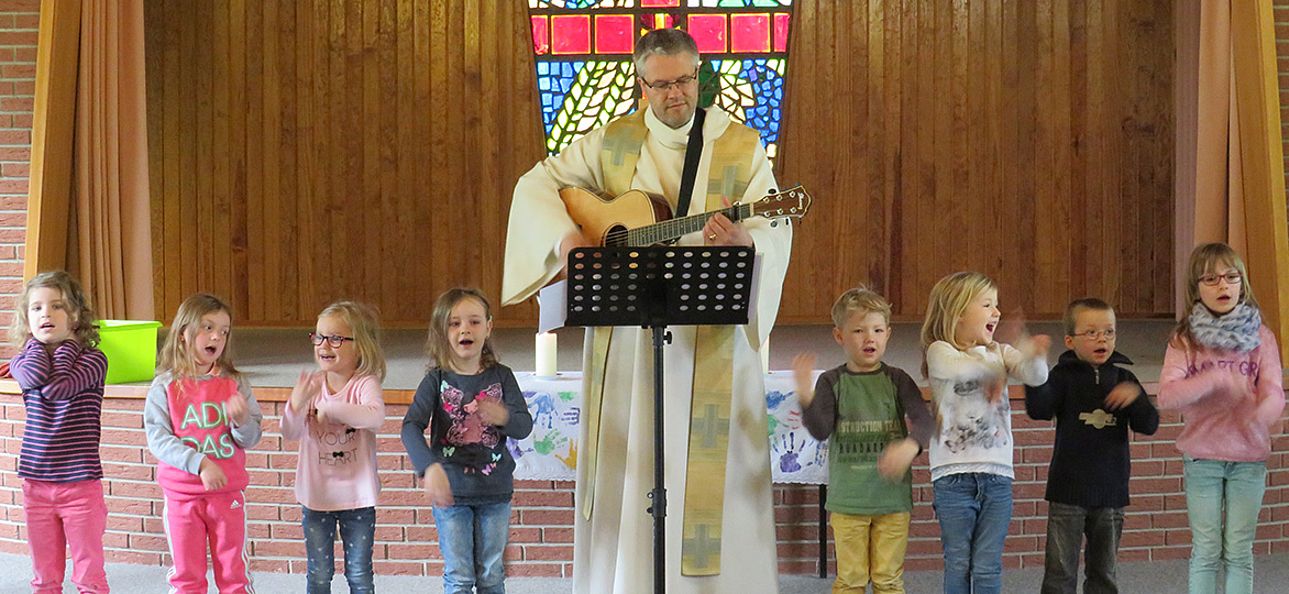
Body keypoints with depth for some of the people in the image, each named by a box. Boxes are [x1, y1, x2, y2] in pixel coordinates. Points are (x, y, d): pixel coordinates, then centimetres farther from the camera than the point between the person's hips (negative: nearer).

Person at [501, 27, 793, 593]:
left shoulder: (743, 147, 3)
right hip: (627, 339, 1)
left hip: (712, 340, -1)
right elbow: (537, 183, 9)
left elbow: (774, 229, -7)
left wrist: (745, 240, -30)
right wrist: (565, 237, -10)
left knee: (707, 474, -1)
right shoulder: (612, 142, 6)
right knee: (629, 472, 3)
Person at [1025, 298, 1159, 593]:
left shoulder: (1123, 377, 5)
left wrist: (1136, 398, -19)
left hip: (1111, 490, 3)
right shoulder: (1064, 375, -4)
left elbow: (1149, 425, 1)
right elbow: (1039, 409, -20)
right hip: (1068, 489, -3)